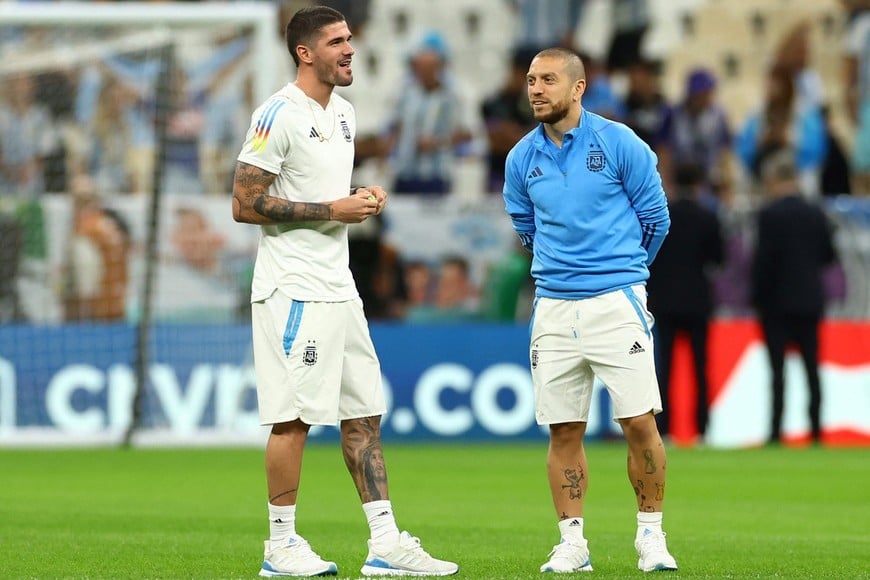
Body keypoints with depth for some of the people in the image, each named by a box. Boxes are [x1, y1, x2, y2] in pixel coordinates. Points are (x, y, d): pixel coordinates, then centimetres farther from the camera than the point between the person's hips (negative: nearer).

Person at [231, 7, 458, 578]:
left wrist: (362, 200, 5)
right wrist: (331, 210, -17)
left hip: (339, 288, 9)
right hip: (294, 290, -9)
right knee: (295, 418, -5)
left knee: (364, 414, 7)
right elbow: (246, 205, -16)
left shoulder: (343, 113, 15)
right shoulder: (279, 116, -12)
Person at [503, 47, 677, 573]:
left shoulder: (619, 144, -5)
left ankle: (651, 536, 5)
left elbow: (655, 218, 5)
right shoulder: (522, 158, 6)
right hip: (554, 307, 3)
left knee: (640, 422, -7)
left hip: (616, 303, -3)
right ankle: (572, 543, 10)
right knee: (564, 431, 4)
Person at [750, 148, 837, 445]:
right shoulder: (816, 214, 3)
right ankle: (816, 427, 5)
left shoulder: (770, 215, -12)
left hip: (777, 300, -5)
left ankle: (776, 429, -6)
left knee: (778, 367, -3)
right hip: (810, 300, 5)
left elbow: (764, 258, -14)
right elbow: (828, 255, 11)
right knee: (811, 366, 7)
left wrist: (756, 296, -4)